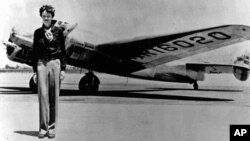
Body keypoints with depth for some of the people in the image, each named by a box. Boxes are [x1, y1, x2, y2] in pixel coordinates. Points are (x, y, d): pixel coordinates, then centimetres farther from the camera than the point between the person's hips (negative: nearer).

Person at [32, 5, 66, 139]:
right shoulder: (38, 32, 8)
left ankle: (52, 128, 9)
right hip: (41, 64, 1)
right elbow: (34, 52, 11)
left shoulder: (58, 31, 4)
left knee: (54, 96, 1)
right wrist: (35, 70, 5)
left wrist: (63, 69, 0)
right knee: (43, 95, -5)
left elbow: (63, 51, 6)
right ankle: (43, 128, 0)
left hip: (55, 64, -1)